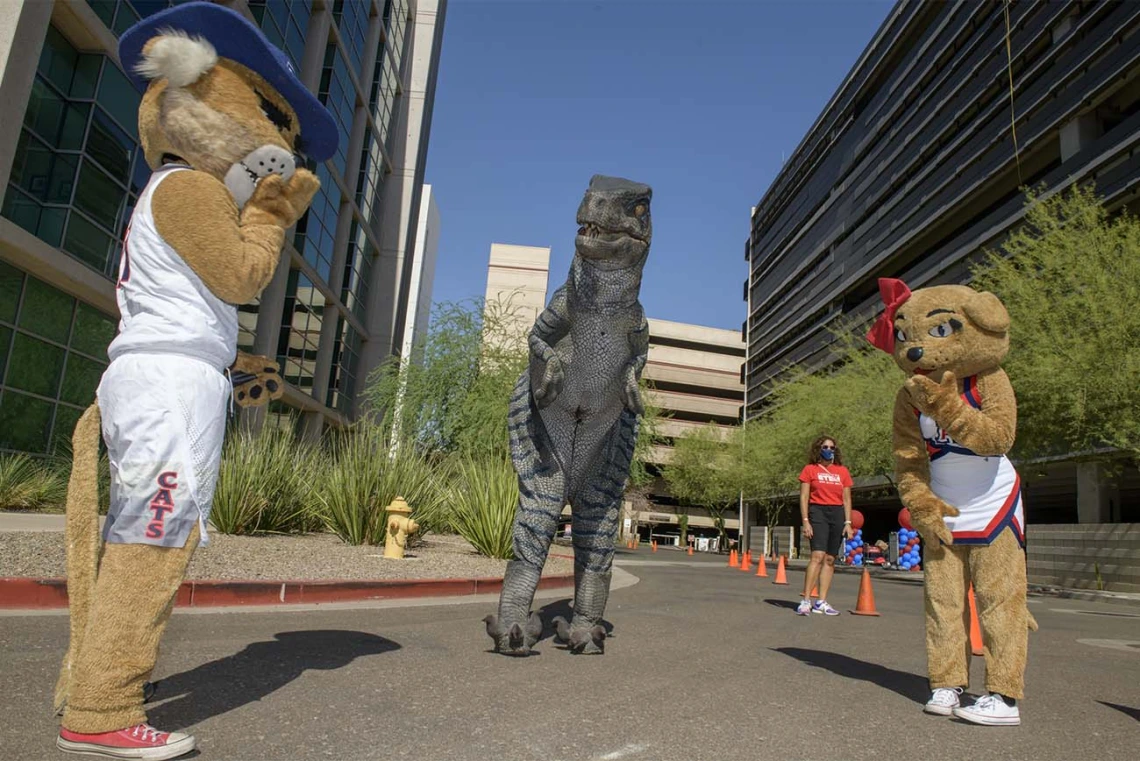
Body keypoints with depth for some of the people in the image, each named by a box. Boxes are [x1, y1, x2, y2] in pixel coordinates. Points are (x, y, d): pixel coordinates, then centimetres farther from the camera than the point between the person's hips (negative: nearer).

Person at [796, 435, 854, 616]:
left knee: (830, 559, 3)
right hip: (818, 512, -4)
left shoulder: (842, 471, 13)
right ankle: (806, 601, -17)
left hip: (837, 514, 4)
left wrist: (848, 523, 5)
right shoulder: (810, 469, 4)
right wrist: (805, 521, -8)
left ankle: (821, 602, 7)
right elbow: (804, 497, 0)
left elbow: (846, 499, 14)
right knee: (818, 556, -17)